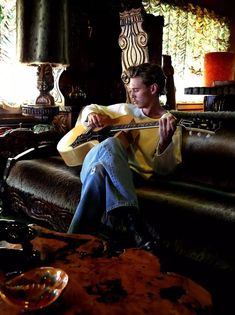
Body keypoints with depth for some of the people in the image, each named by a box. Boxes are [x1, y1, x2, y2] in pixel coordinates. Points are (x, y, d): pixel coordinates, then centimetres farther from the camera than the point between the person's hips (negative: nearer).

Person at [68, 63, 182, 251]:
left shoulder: (169, 123, 8)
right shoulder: (126, 109, 20)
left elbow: (165, 169, -5)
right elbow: (91, 108, 34)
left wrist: (165, 141, -25)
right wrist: (92, 115, 8)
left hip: (130, 173, -3)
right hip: (93, 159, 4)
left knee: (100, 171, -40)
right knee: (111, 144, -35)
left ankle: (78, 237, -34)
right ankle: (129, 215, -41)